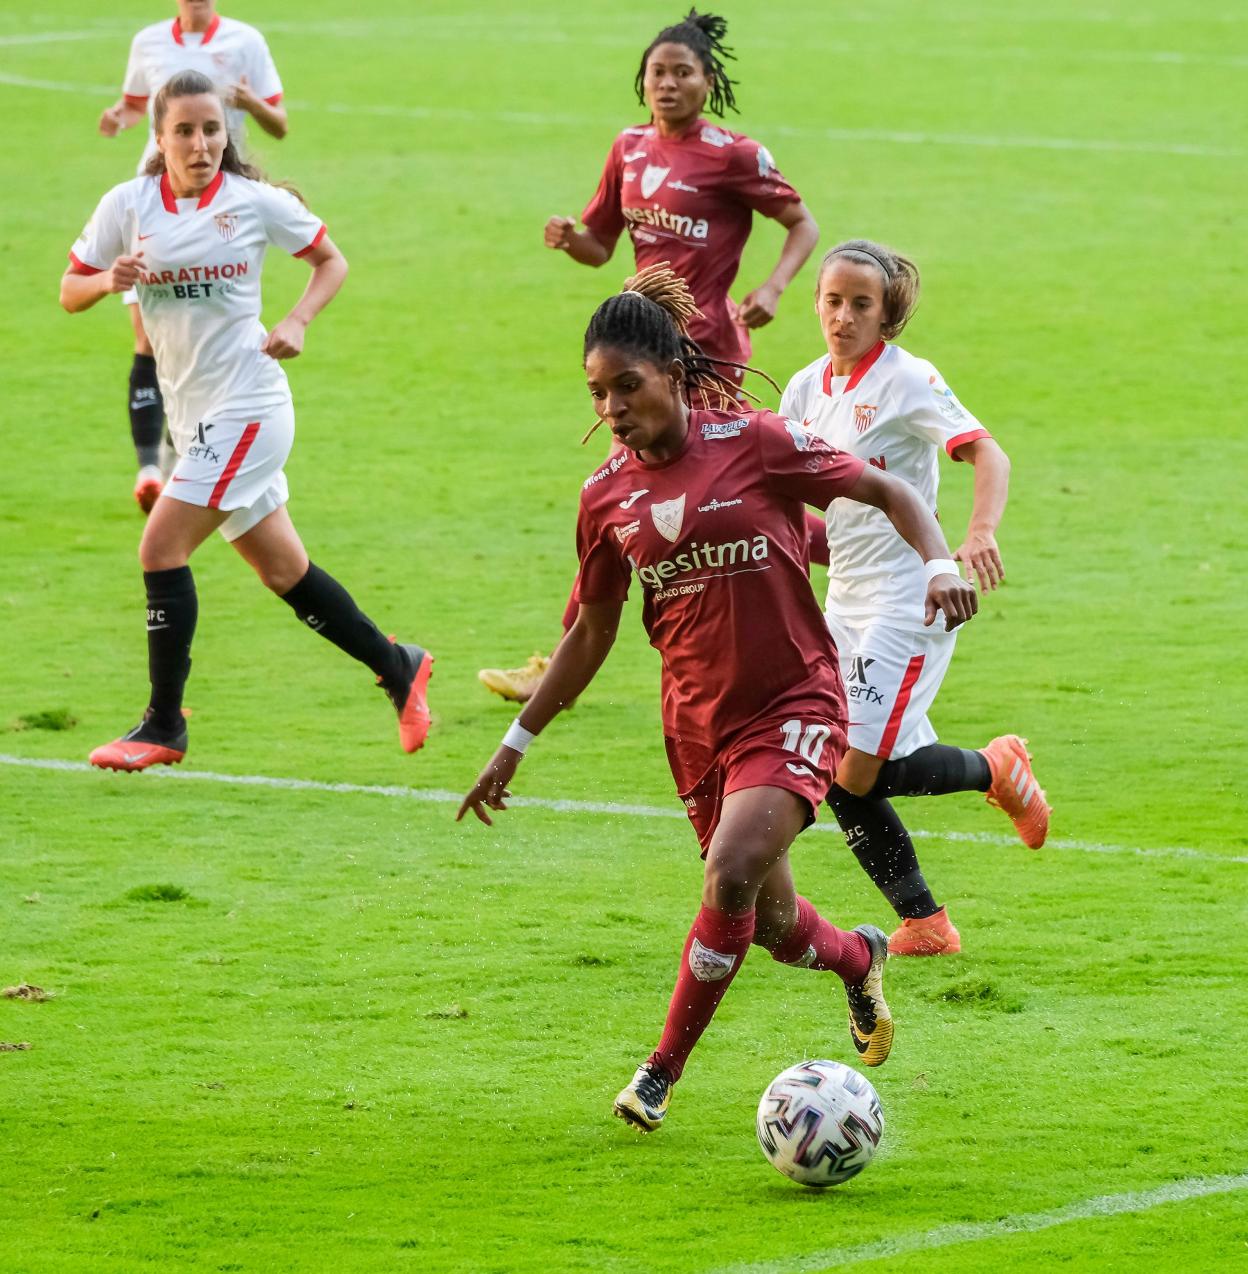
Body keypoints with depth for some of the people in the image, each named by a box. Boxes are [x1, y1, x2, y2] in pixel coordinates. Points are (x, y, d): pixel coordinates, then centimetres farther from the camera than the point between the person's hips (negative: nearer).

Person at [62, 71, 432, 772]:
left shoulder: (257, 202, -6)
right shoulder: (128, 205, 1)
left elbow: (332, 260, 8)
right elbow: (69, 292, 5)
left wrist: (296, 324, -8)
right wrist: (107, 280, -16)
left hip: (247, 404, -5)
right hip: (192, 411, 5)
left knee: (162, 548, -14)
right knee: (283, 569, 12)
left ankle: (164, 726, -4)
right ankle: (399, 668, 30)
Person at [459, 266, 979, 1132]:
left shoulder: (754, 443, -10)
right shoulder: (608, 497, 3)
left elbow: (886, 492, -1)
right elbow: (591, 634, 14)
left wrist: (939, 562, -19)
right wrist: (517, 745, 15)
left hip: (794, 705, -4)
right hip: (699, 725, 4)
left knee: (732, 875, -24)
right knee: (773, 926, 10)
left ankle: (664, 1072, -9)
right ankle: (859, 958, 46)